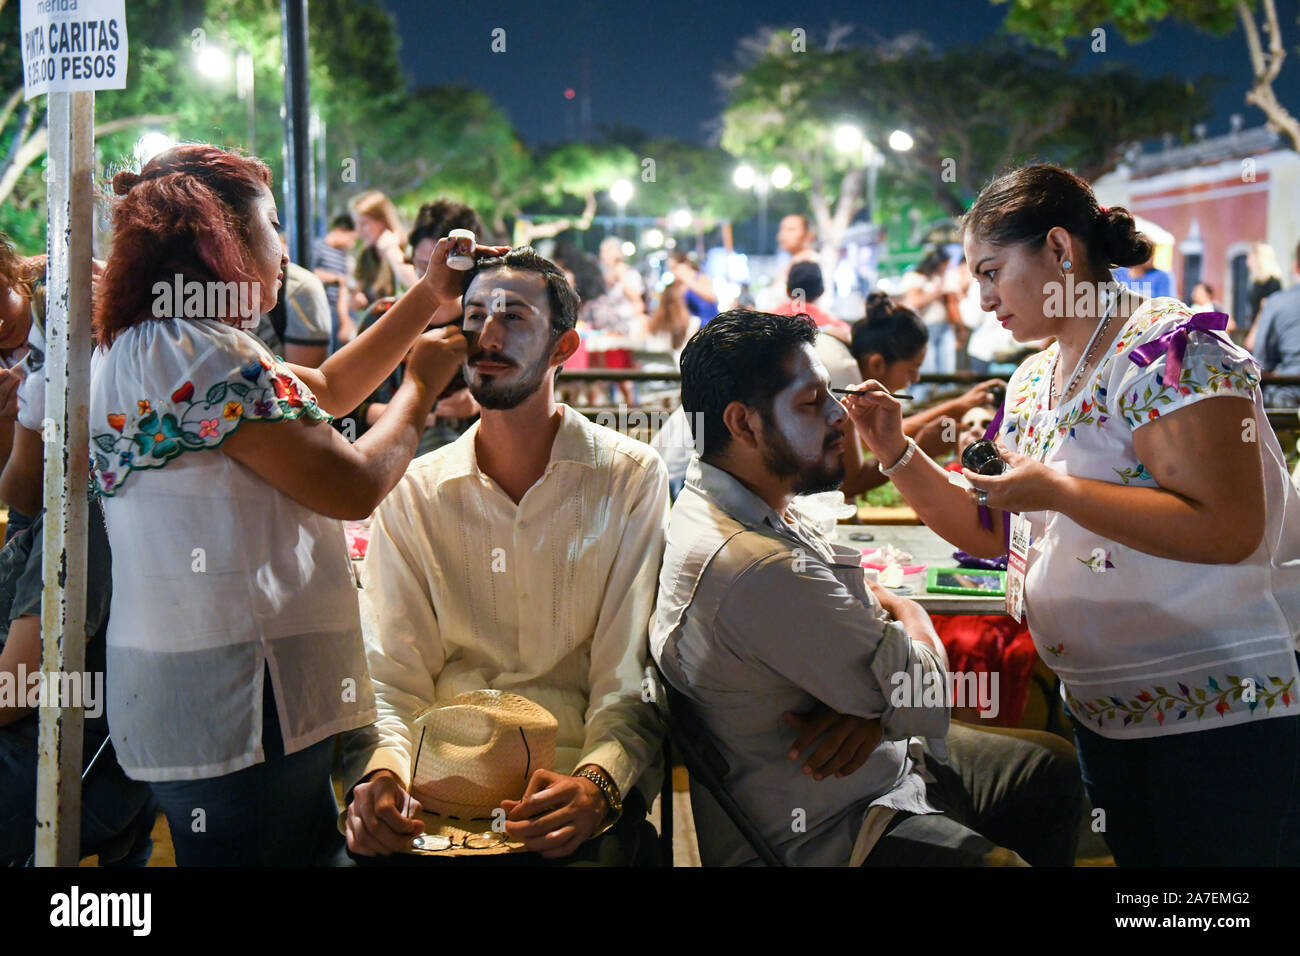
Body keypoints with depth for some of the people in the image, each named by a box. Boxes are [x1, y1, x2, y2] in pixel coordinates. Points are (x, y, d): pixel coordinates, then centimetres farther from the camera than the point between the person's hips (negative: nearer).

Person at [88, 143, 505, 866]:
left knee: (313, 846, 18)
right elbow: (355, 487, -17)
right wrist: (423, 386, 0)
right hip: (236, 703, -10)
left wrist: (429, 298, 18)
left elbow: (326, 390, 22)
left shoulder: (145, 346, 15)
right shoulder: (204, 356, -18)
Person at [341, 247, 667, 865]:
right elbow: (392, 680, 4)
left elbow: (632, 679, -4)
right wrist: (380, 772, -18)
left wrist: (594, 784, -24)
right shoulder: (410, 493, 9)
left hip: (573, 788, -2)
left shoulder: (630, 478, 1)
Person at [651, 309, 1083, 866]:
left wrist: (868, 706, -14)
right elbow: (925, 705, -25)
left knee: (1053, 765, 20)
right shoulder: (756, 569, -33)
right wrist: (916, 626, -2)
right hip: (822, 836, -10)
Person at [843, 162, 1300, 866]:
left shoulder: (1168, 350, -16)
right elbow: (987, 532, 14)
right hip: (1105, 713, 8)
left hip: (1221, 709, -8)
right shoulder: (1031, 383, 10)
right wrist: (896, 452, 1)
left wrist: (1056, 489, -24)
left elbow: (1228, 529, -25)